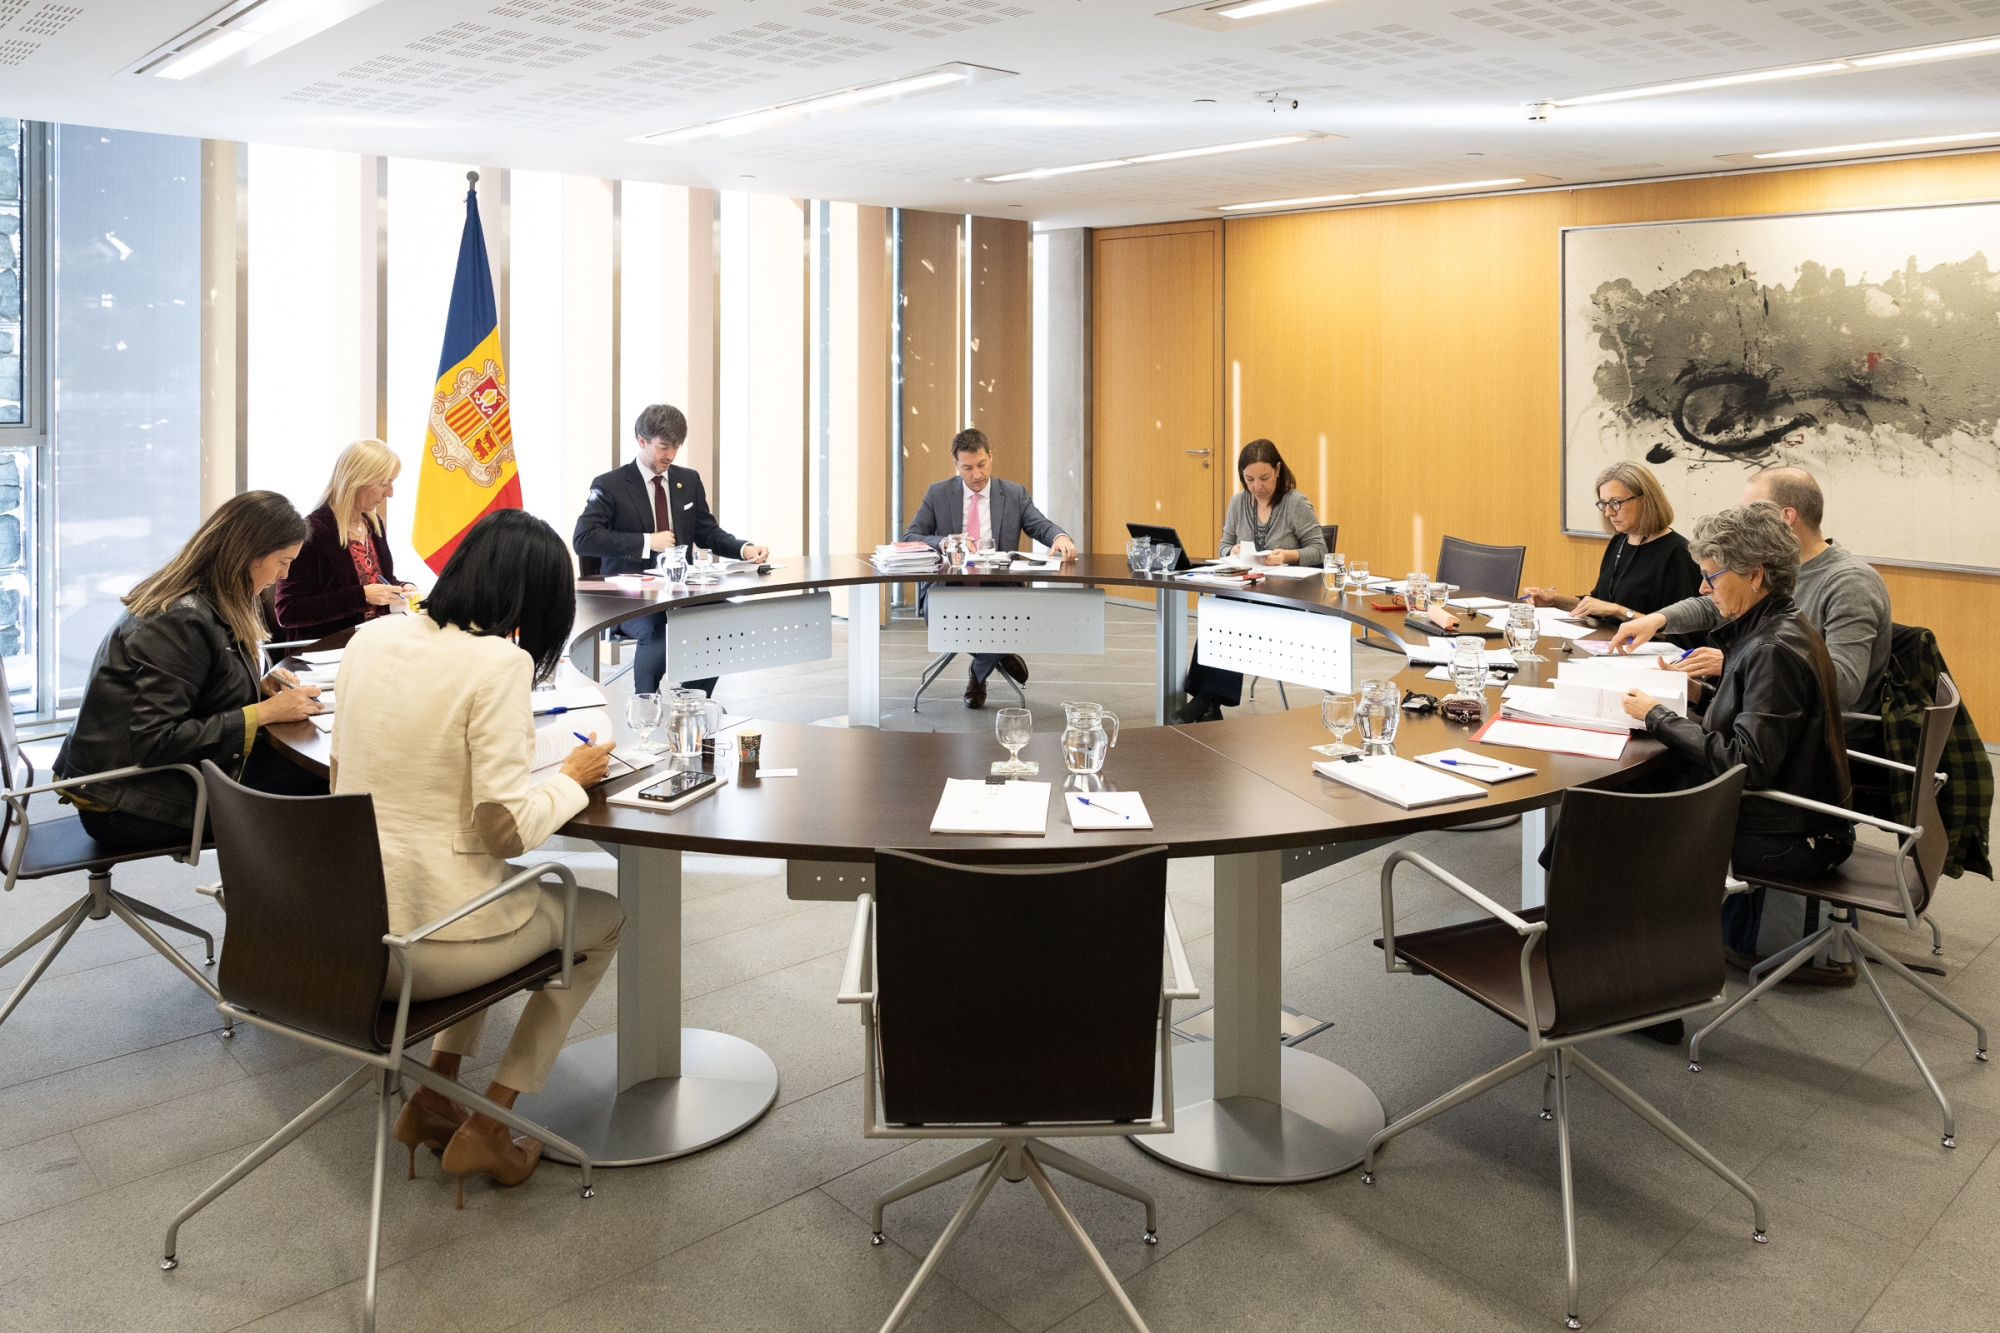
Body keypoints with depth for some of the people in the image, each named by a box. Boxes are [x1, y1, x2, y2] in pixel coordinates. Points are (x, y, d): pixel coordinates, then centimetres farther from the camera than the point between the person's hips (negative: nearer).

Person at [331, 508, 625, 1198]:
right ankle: (484, 1132, 20)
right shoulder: (498, 663, -19)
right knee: (604, 919, 20)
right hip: (424, 944, -7)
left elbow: (341, 771, 14)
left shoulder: (370, 637, 2)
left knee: (502, 900, 36)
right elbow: (505, 827, -22)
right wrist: (572, 777, -3)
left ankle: (435, 1096, 30)